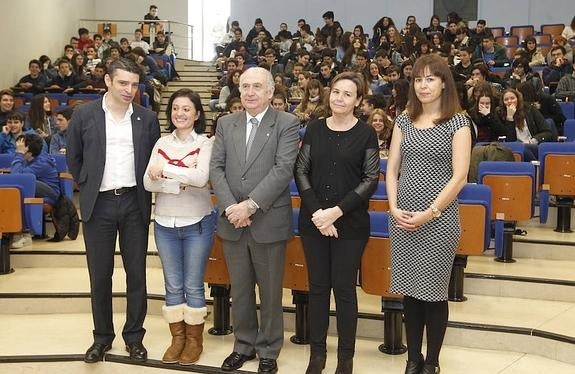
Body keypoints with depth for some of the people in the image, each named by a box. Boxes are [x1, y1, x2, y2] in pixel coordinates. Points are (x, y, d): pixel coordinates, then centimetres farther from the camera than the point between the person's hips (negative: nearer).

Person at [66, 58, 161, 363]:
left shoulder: (147, 119, 3)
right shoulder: (84, 115, 0)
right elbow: (73, 158, 9)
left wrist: (144, 190, 4)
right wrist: (88, 187, 6)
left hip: (134, 203, 1)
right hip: (98, 204, -1)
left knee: (137, 273, 6)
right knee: (100, 275, 7)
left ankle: (134, 336, 20)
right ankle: (102, 336, 21)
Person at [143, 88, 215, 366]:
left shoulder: (205, 144, -6)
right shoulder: (161, 143, 4)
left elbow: (201, 178, -23)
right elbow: (148, 183, -5)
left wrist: (165, 170, -20)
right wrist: (180, 183, -18)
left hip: (197, 224, -3)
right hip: (165, 224, 3)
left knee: (193, 286, 7)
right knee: (173, 286, 11)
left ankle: (194, 340, 21)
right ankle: (177, 338, 24)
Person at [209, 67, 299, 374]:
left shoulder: (287, 124, -4)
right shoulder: (225, 124, 9)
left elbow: (283, 170, -15)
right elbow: (216, 168, 2)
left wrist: (250, 205, -20)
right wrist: (230, 207, -13)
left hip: (269, 222, -4)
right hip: (232, 222, 4)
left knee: (270, 292, 8)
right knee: (239, 290, 15)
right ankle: (243, 345, 30)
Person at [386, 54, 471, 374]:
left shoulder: (457, 122, -3)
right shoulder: (404, 121, 9)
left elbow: (459, 176, -9)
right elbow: (392, 170, 10)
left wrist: (429, 213, -14)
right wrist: (394, 208, -5)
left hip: (439, 218, -4)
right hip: (402, 218, 4)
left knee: (434, 291, 3)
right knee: (409, 290, 9)